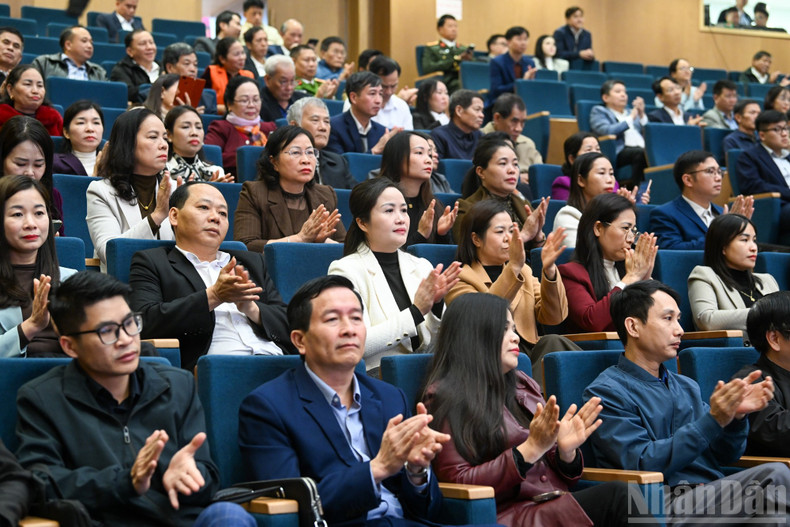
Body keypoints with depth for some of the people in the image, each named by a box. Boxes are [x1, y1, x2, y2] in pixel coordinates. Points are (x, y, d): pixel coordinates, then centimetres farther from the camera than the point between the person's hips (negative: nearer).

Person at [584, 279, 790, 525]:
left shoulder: (686, 387, 23)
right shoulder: (606, 392, -1)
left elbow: (723, 455, 18)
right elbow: (642, 464, -12)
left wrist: (736, 416, -3)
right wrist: (712, 420, -17)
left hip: (712, 498, 7)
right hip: (667, 503, -7)